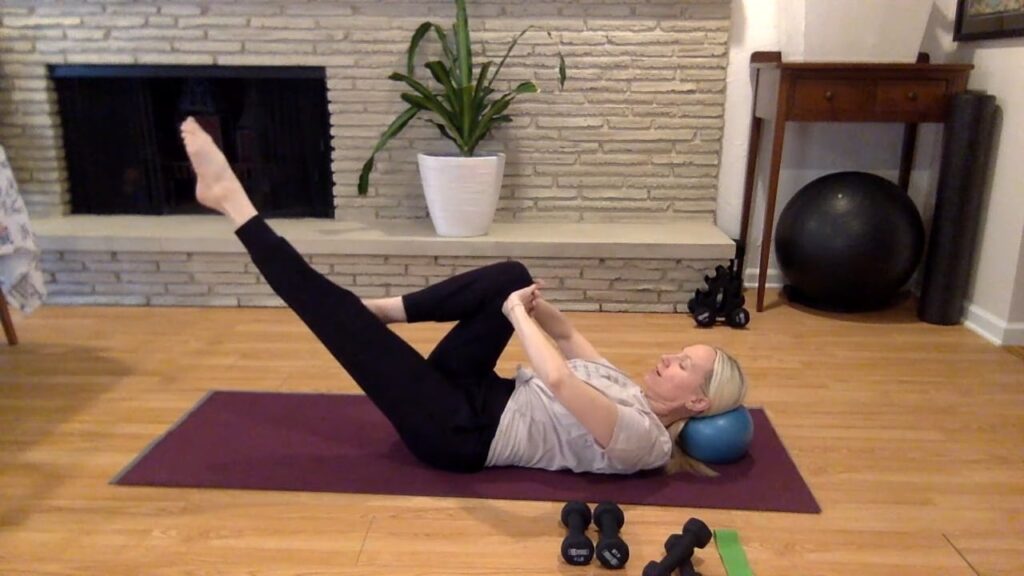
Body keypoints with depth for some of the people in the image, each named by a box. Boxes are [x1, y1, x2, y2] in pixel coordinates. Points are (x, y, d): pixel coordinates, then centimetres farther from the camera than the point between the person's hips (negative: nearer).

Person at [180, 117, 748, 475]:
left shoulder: (641, 439, -18)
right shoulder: (630, 395, 11)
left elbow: (558, 380, -35)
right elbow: (567, 336, 18)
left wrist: (517, 312, -21)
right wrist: (531, 305, -1)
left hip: (458, 432, -8)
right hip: (477, 395, 8)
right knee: (509, 276, -8)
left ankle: (234, 203, -5)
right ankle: (380, 306, -4)